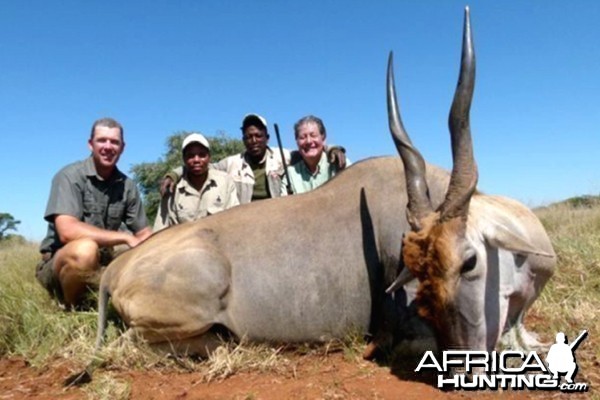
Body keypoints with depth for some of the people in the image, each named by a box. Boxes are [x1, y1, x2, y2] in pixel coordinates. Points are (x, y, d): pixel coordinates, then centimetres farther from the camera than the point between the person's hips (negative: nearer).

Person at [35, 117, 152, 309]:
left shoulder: (127, 186, 2)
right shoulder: (70, 176, -13)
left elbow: (144, 233, 7)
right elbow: (67, 232, -26)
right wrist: (126, 238, -24)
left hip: (102, 265, 5)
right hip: (58, 263, -5)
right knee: (84, 249, -37)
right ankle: (71, 310, -8)